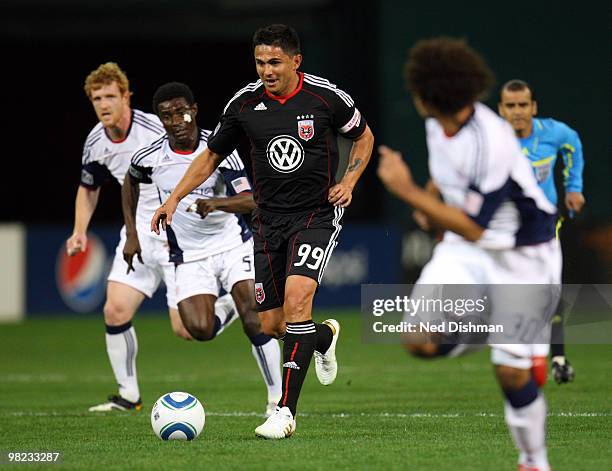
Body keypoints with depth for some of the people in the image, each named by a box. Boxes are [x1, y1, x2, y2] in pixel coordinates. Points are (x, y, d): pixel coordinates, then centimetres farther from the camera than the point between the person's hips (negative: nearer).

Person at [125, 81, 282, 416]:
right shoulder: (150, 157, -8)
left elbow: (250, 200, -23)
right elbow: (131, 182, 17)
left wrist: (217, 203, -42)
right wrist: (132, 234, 14)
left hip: (233, 245, -2)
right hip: (189, 257, 2)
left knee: (254, 320, -19)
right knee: (200, 330, -18)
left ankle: (277, 399, -9)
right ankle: (227, 311, 20)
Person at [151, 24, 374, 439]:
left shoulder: (327, 97, -9)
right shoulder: (245, 103, -2)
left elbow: (364, 137, 9)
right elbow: (211, 155, 12)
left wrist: (349, 181, -7)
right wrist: (174, 199, 2)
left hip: (318, 214, -4)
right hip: (270, 218, 4)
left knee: (297, 295, -26)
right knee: (271, 324, 3)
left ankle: (287, 411, -25)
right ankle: (324, 336, 41)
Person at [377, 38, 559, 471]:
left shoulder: (489, 143, -31)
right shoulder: (439, 124, -6)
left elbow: (472, 228, -29)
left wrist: (409, 192, -31)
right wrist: (431, 196, 17)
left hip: (520, 255, -7)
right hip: (466, 248, 7)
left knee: (511, 372, -5)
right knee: (419, 340, -13)